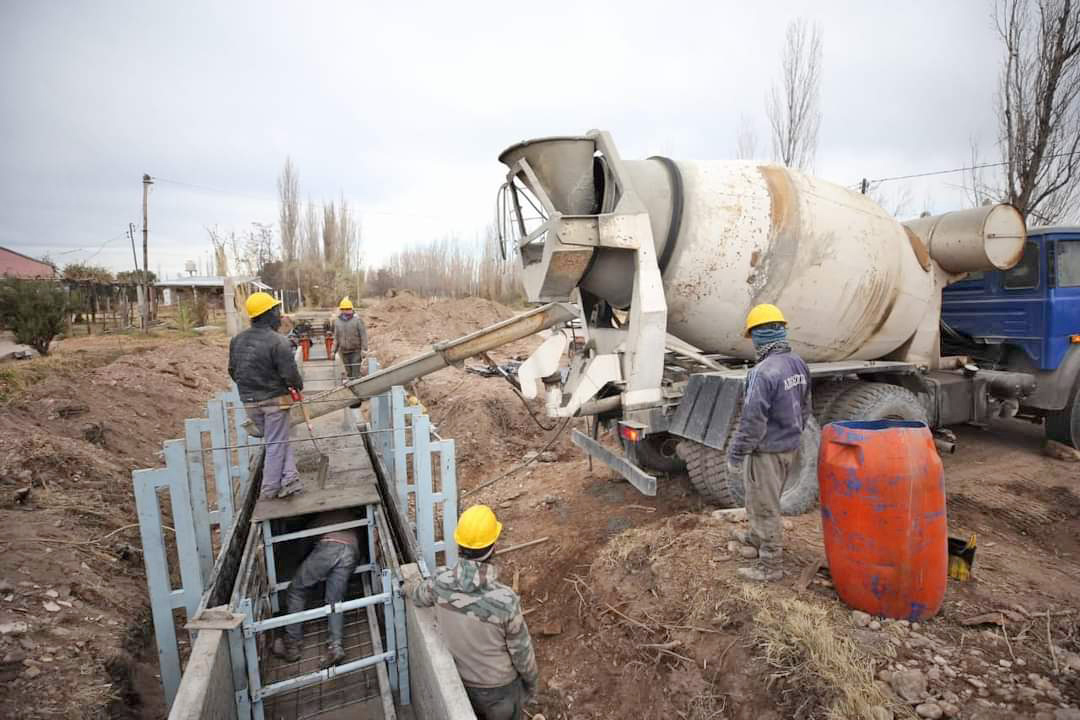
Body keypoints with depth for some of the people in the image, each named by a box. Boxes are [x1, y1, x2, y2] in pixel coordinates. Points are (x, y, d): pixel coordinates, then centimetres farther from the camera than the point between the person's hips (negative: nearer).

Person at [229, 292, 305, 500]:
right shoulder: (278, 341, -18)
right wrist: (298, 385, 2)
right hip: (274, 399, -6)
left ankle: (289, 478, 12)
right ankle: (270, 489, 12)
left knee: (276, 439, 18)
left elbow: (233, 371, 12)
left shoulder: (237, 341, 4)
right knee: (276, 443, 6)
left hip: (249, 402, 6)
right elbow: (290, 373, -19)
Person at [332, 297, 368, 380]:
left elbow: (363, 335, -8)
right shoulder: (337, 321, 6)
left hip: (356, 351, -4)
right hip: (344, 351, 4)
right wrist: (334, 350, 12)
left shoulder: (357, 319, -8)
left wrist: (364, 349, -13)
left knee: (356, 372, -8)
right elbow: (336, 337, 14)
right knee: (349, 372, 9)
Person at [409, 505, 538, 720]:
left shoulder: (440, 584, -25)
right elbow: (522, 652, -20)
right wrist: (531, 684, 0)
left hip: (460, 681, 4)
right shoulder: (505, 601, -37)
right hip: (499, 688, -3)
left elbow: (416, 596, 1)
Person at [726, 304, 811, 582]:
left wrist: (735, 455, -16)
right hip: (789, 447, 8)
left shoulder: (763, 372, -27)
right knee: (767, 499, 26)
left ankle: (770, 565, 20)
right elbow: (805, 408, 12)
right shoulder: (799, 364, 1)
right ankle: (756, 538, 46)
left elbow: (752, 421, -26)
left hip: (767, 451, -8)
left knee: (765, 506, 6)